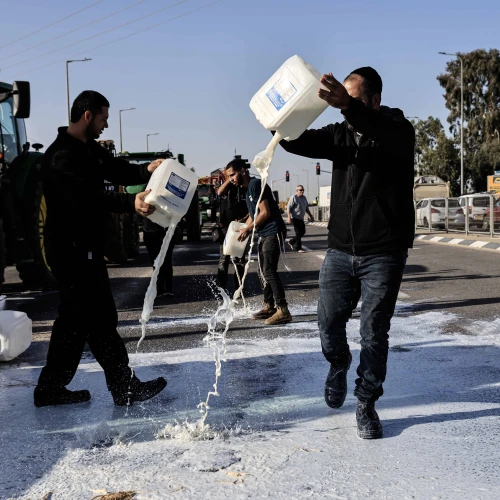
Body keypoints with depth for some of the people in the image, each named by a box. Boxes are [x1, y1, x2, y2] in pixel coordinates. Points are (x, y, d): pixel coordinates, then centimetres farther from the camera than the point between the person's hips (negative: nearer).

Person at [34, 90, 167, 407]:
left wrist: (146, 170, -9)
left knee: (75, 319, 15)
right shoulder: (61, 156, -19)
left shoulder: (90, 149, 13)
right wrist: (131, 203, -44)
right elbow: (85, 196, -32)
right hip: (71, 251, -11)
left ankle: (51, 388, 24)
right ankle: (126, 389, 4)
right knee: (101, 320, -5)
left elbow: (118, 170, 13)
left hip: (86, 248, 11)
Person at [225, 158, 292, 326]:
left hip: (273, 232, -10)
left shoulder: (256, 184, -13)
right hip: (264, 235, 10)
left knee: (269, 271, -14)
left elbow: (265, 212, -18)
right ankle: (269, 306, 21)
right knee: (263, 272, 13)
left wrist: (248, 229, -11)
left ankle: (283, 310, -15)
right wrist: (244, 230, 8)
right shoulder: (249, 188, 17)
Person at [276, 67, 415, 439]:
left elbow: (389, 137, -31)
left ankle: (367, 404, 17)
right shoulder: (340, 134, 9)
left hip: (384, 253, -4)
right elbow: (299, 142, -4)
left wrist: (349, 106, -50)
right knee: (329, 321, 5)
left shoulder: (398, 129, -6)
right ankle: (339, 365, 37)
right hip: (340, 250, 4)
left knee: (374, 333, 1)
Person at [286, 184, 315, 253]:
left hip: (301, 218, 8)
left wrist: (310, 216, 20)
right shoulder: (293, 198, -10)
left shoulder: (304, 198, 13)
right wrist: (289, 217, -22)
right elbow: (288, 208, -14)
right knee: (298, 233, -7)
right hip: (295, 218, -8)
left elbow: (307, 208, 23)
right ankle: (298, 248, 1)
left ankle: (291, 242, 27)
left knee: (303, 232, 10)